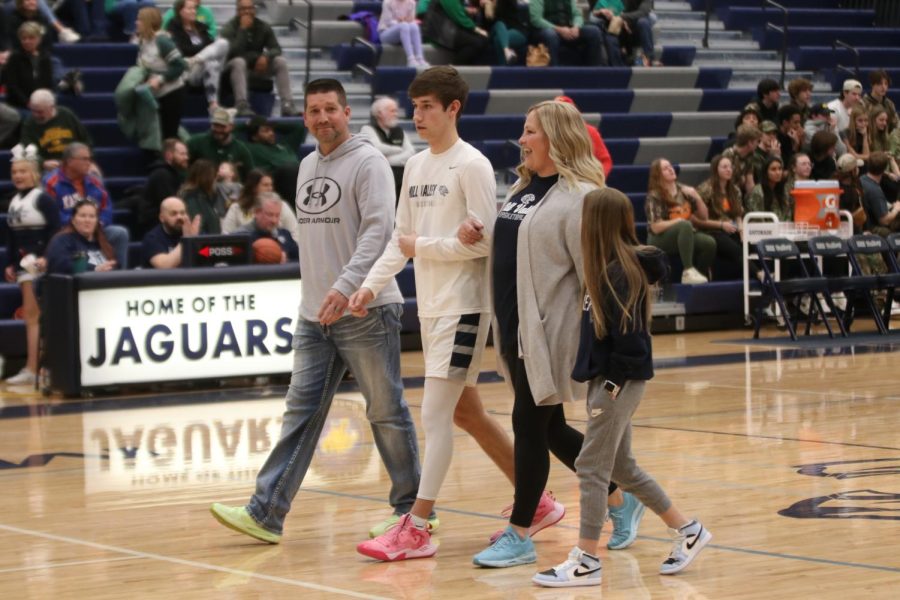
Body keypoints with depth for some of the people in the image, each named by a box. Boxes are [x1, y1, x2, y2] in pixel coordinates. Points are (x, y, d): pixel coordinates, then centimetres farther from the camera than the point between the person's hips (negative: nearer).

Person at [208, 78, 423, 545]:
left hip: (365, 310, -7)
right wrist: (314, 290, 17)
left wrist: (345, 287, -29)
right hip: (314, 314, 7)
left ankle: (412, 509, 13)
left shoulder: (367, 162, -9)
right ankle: (266, 513, 0)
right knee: (301, 410, 3)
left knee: (386, 412, 1)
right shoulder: (307, 166, 15)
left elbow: (378, 230, -19)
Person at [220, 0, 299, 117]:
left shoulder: (263, 27, 3)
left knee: (280, 61, -20)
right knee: (238, 62, -38)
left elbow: (276, 49, -3)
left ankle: (287, 105, -28)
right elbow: (233, 52, -25)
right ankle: (242, 106, -52)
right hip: (236, 67, -4)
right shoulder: (229, 28, -10)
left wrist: (266, 56, -25)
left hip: (258, 67, 4)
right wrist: (243, 29, -27)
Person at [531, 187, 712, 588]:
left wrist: (616, 381, -18)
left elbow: (629, 333, -20)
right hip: (606, 379, 10)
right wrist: (594, 374, 11)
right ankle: (687, 531, 25)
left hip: (620, 381, -10)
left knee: (592, 467, -5)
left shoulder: (622, 272, -18)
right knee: (621, 467, 16)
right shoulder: (608, 268, 9)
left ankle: (586, 562, 0)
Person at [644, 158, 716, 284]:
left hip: (685, 236, 5)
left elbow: (704, 217, 10)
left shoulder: (683, 191, 8)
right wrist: (680, 220, -16)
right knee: (685, 225, -35)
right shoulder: (654, 196, -9)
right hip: (660, 240, -5)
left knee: (709, 243, -23)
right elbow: (656, 227, -18)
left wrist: (697, 197, -5)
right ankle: (688, 272, -39)